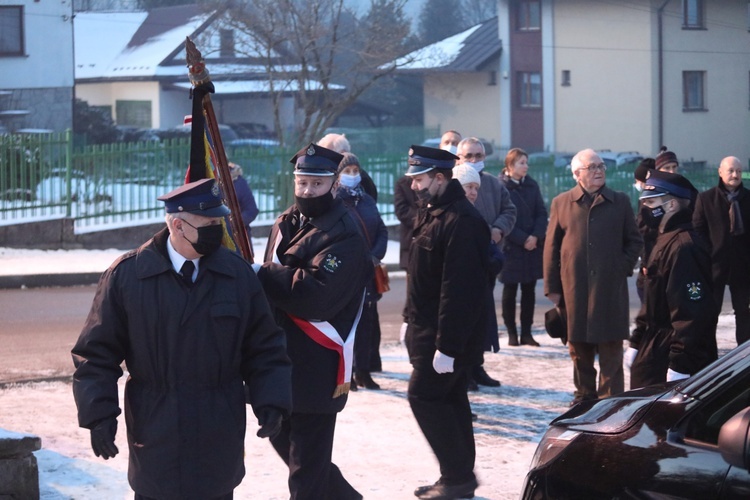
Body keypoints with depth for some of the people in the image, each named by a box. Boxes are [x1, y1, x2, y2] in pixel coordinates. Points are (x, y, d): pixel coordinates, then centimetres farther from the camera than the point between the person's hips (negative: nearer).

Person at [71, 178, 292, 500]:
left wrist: (270, 402, -6)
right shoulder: (126, 275, -6)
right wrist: (99, 414, -9)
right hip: (155, 428, -2)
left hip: (219, 434, 2)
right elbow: (97, 352, -2)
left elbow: (264, 349, 6)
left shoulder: (238, 274, 1)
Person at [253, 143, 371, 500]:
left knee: (307, 457, -2)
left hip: (316, 363, -8)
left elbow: (315, 294, -25)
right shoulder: (286, 223, 10)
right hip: (282, 355, 8)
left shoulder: (345, 237, -15)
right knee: (281, 433, 19)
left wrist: (260, 275, -19)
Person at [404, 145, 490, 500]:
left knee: (424, 396, -7)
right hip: (428, 329, 10)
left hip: (447, 334, -10)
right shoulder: (431, 212, 11)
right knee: (449, 399, 14)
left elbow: (458, 288, -26)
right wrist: (412, 322, 18)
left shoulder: (460, 221, -22)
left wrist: (447, 345, -26)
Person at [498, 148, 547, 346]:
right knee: (510, 290, 3)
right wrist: (523, 239, -14)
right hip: (511, 247, -5)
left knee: (529, 289, 6)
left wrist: (536, 236, -9)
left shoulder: (532, 185, 8)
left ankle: (526, 332, 12)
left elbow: (541, 213, 6)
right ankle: (512, 333, 10)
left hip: (533, 247, 5)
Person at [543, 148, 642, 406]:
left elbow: (635, 240, 15)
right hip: (574, 286, 0)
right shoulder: (561, 203, 6)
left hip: (611, 286, 0)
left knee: (611, 347, -1)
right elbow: (551, 247, 6)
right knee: (579, 346, 7)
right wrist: (552, 286, 2)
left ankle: (610, 398, 3)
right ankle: (584, 395, 17)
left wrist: (623, 266, -1)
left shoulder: (620, 202, 8)